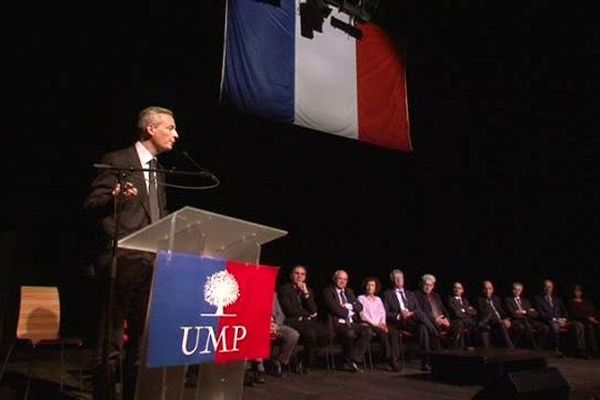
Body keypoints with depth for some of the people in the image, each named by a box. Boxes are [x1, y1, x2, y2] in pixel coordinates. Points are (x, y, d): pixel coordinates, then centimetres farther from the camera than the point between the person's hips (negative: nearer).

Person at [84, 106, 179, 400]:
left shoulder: (158, 170, 17)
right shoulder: (118, 161, -5)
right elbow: (91, 204, -10)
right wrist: (115, 197, -30)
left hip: (152, 264, 8)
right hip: (123, 261, -8)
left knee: (142, 341, 14)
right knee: (110, 343, 1)